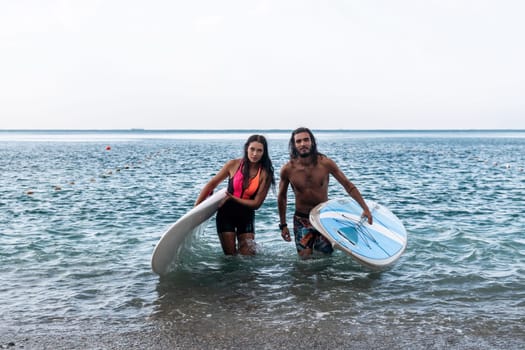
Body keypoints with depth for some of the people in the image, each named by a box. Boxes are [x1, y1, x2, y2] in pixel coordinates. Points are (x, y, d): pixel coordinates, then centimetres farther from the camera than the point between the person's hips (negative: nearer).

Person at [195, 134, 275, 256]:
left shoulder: (265, 174, -10)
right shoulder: (234, 164, -8)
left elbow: (256, 203, -11)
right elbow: (212, 184, 2)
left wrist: (232, 198, -20)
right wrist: (196, 206, 1)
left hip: (246, 217, 0)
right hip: (227, 215, 0)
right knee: (230, 257, 4)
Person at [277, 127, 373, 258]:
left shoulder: (325, 163, -15)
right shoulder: (287, 169, -13)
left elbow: (348, 185, -7)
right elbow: (282, 197, 2)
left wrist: (365, 208, -14)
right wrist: (283, 225, 4)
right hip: (302, 219, 0)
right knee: (305, 258, 0)